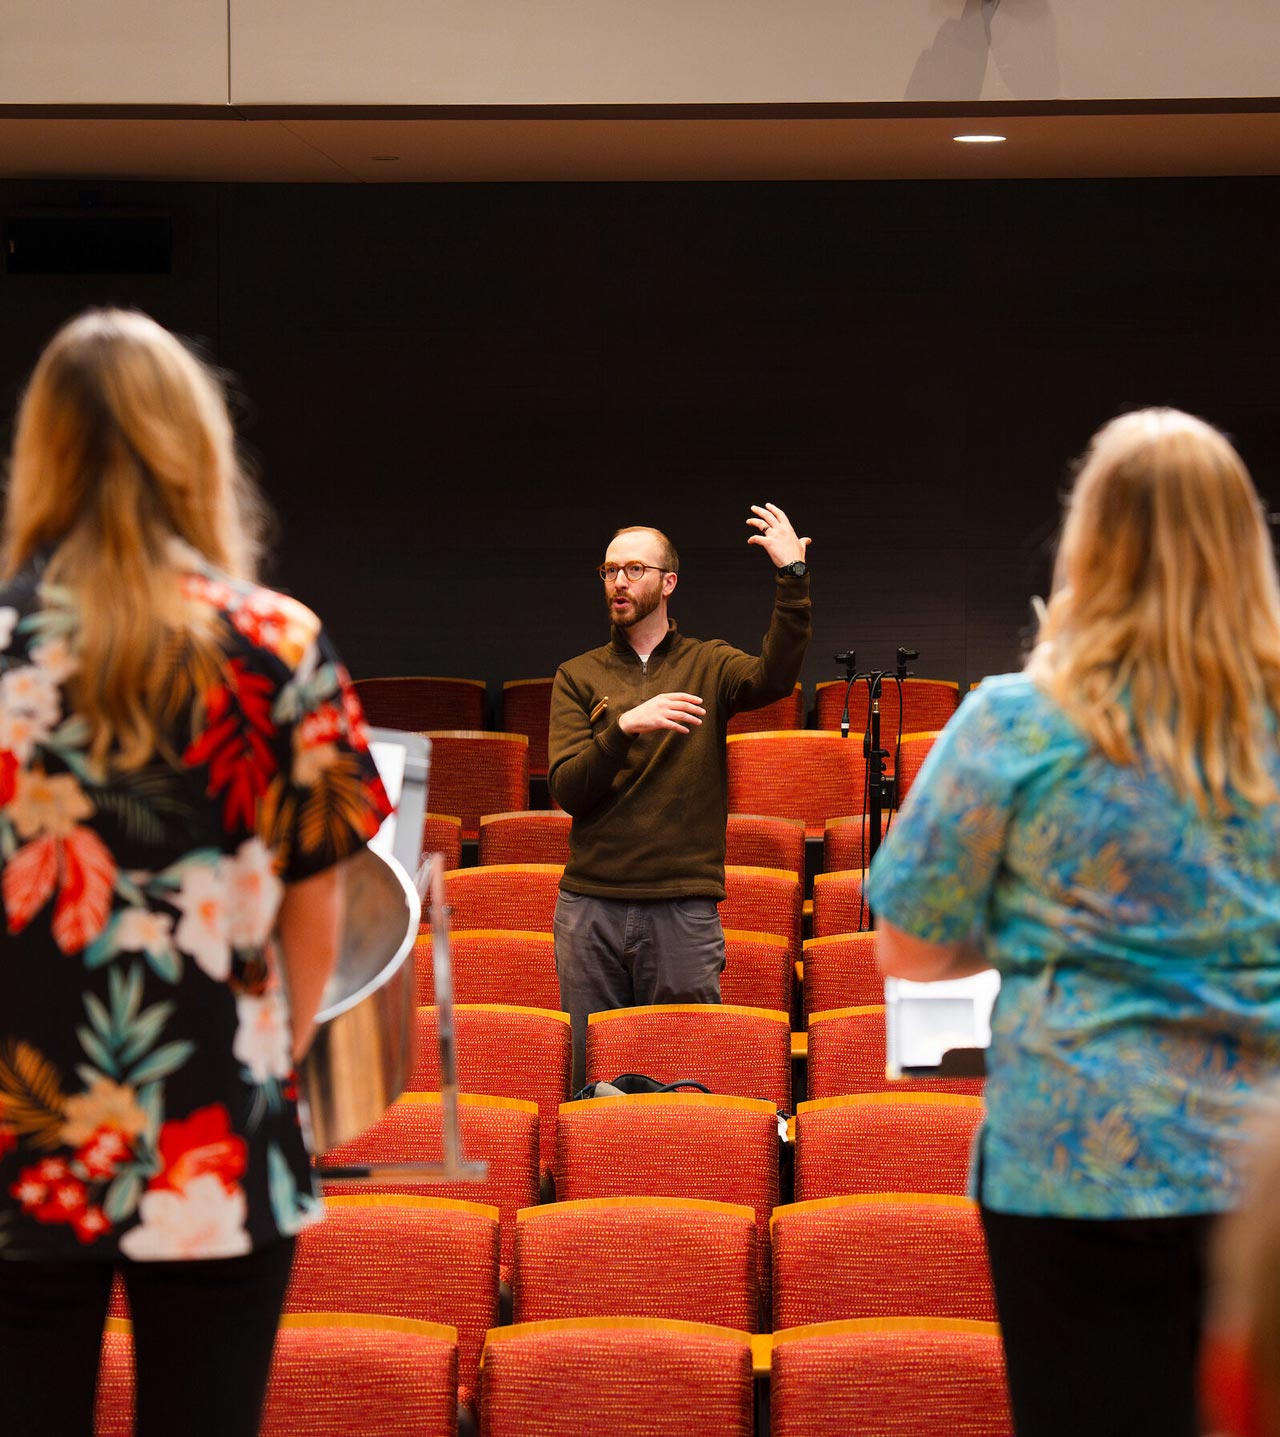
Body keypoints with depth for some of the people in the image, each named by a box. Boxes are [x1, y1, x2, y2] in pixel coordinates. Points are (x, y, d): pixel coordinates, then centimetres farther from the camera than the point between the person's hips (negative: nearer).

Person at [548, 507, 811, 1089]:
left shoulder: (709, 666, 9)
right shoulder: (578, 677, 11)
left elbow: (774, 677, -15)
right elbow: (567, 789, -2)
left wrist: (793, 579, -23)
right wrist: (625, 727, -17)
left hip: (683, 909, -1)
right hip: (591, 907, 1)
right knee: (591, 1080, 5)